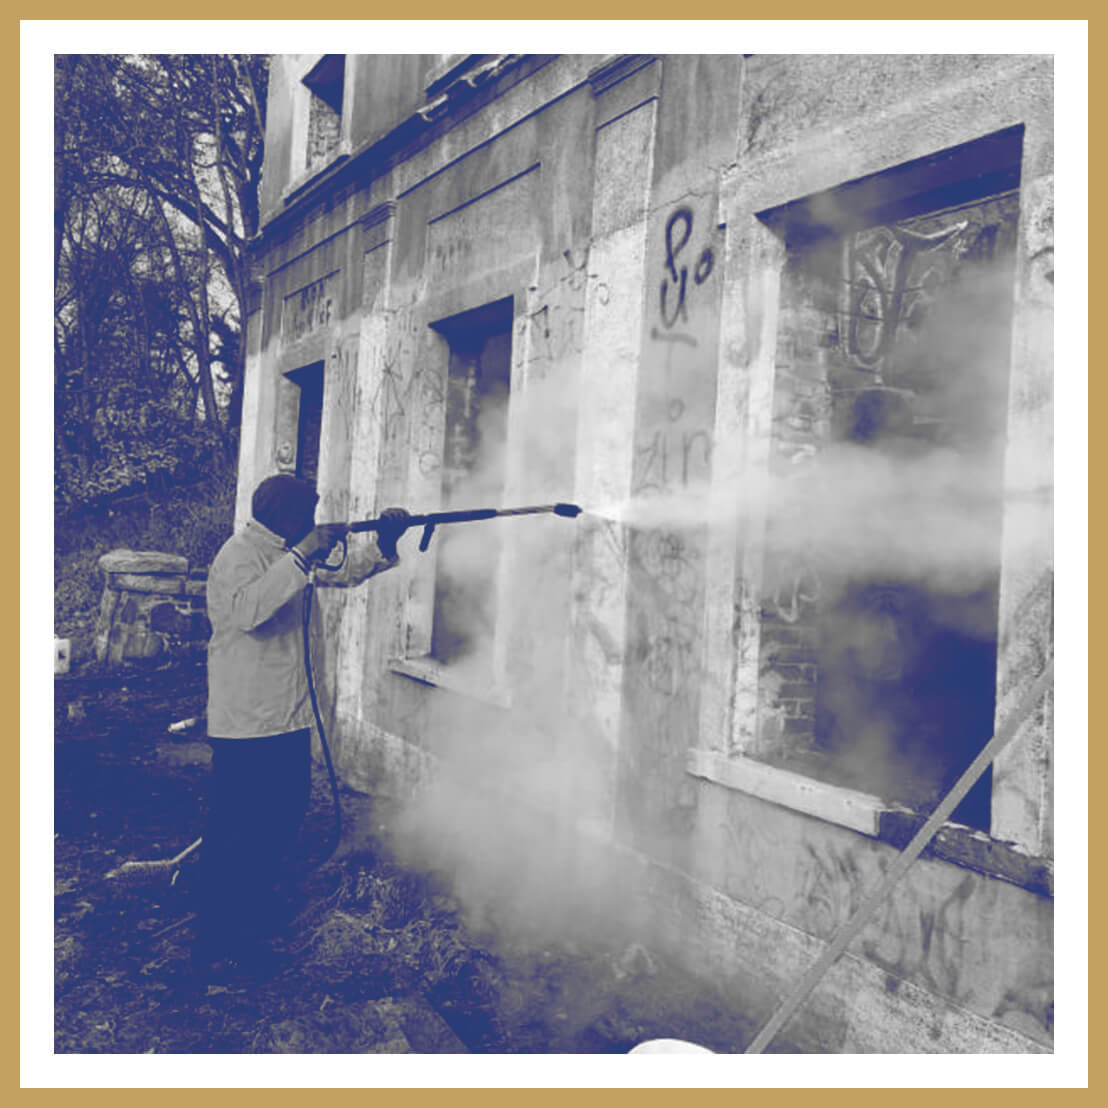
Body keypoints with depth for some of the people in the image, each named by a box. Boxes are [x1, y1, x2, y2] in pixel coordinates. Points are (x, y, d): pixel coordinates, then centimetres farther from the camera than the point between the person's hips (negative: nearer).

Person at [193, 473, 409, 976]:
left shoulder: (289, 553, 11)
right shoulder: (239, 555, -16)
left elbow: (346, 569, 15)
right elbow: (246, 609, -34)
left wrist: (383, 541, -3)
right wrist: (302, 555, -34)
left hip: (289, 718, 9)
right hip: (245, 726, -9)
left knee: (285, 814, 18)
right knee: (233, 830, 0)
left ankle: (256, 910, 36)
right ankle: (216, 944, 13)